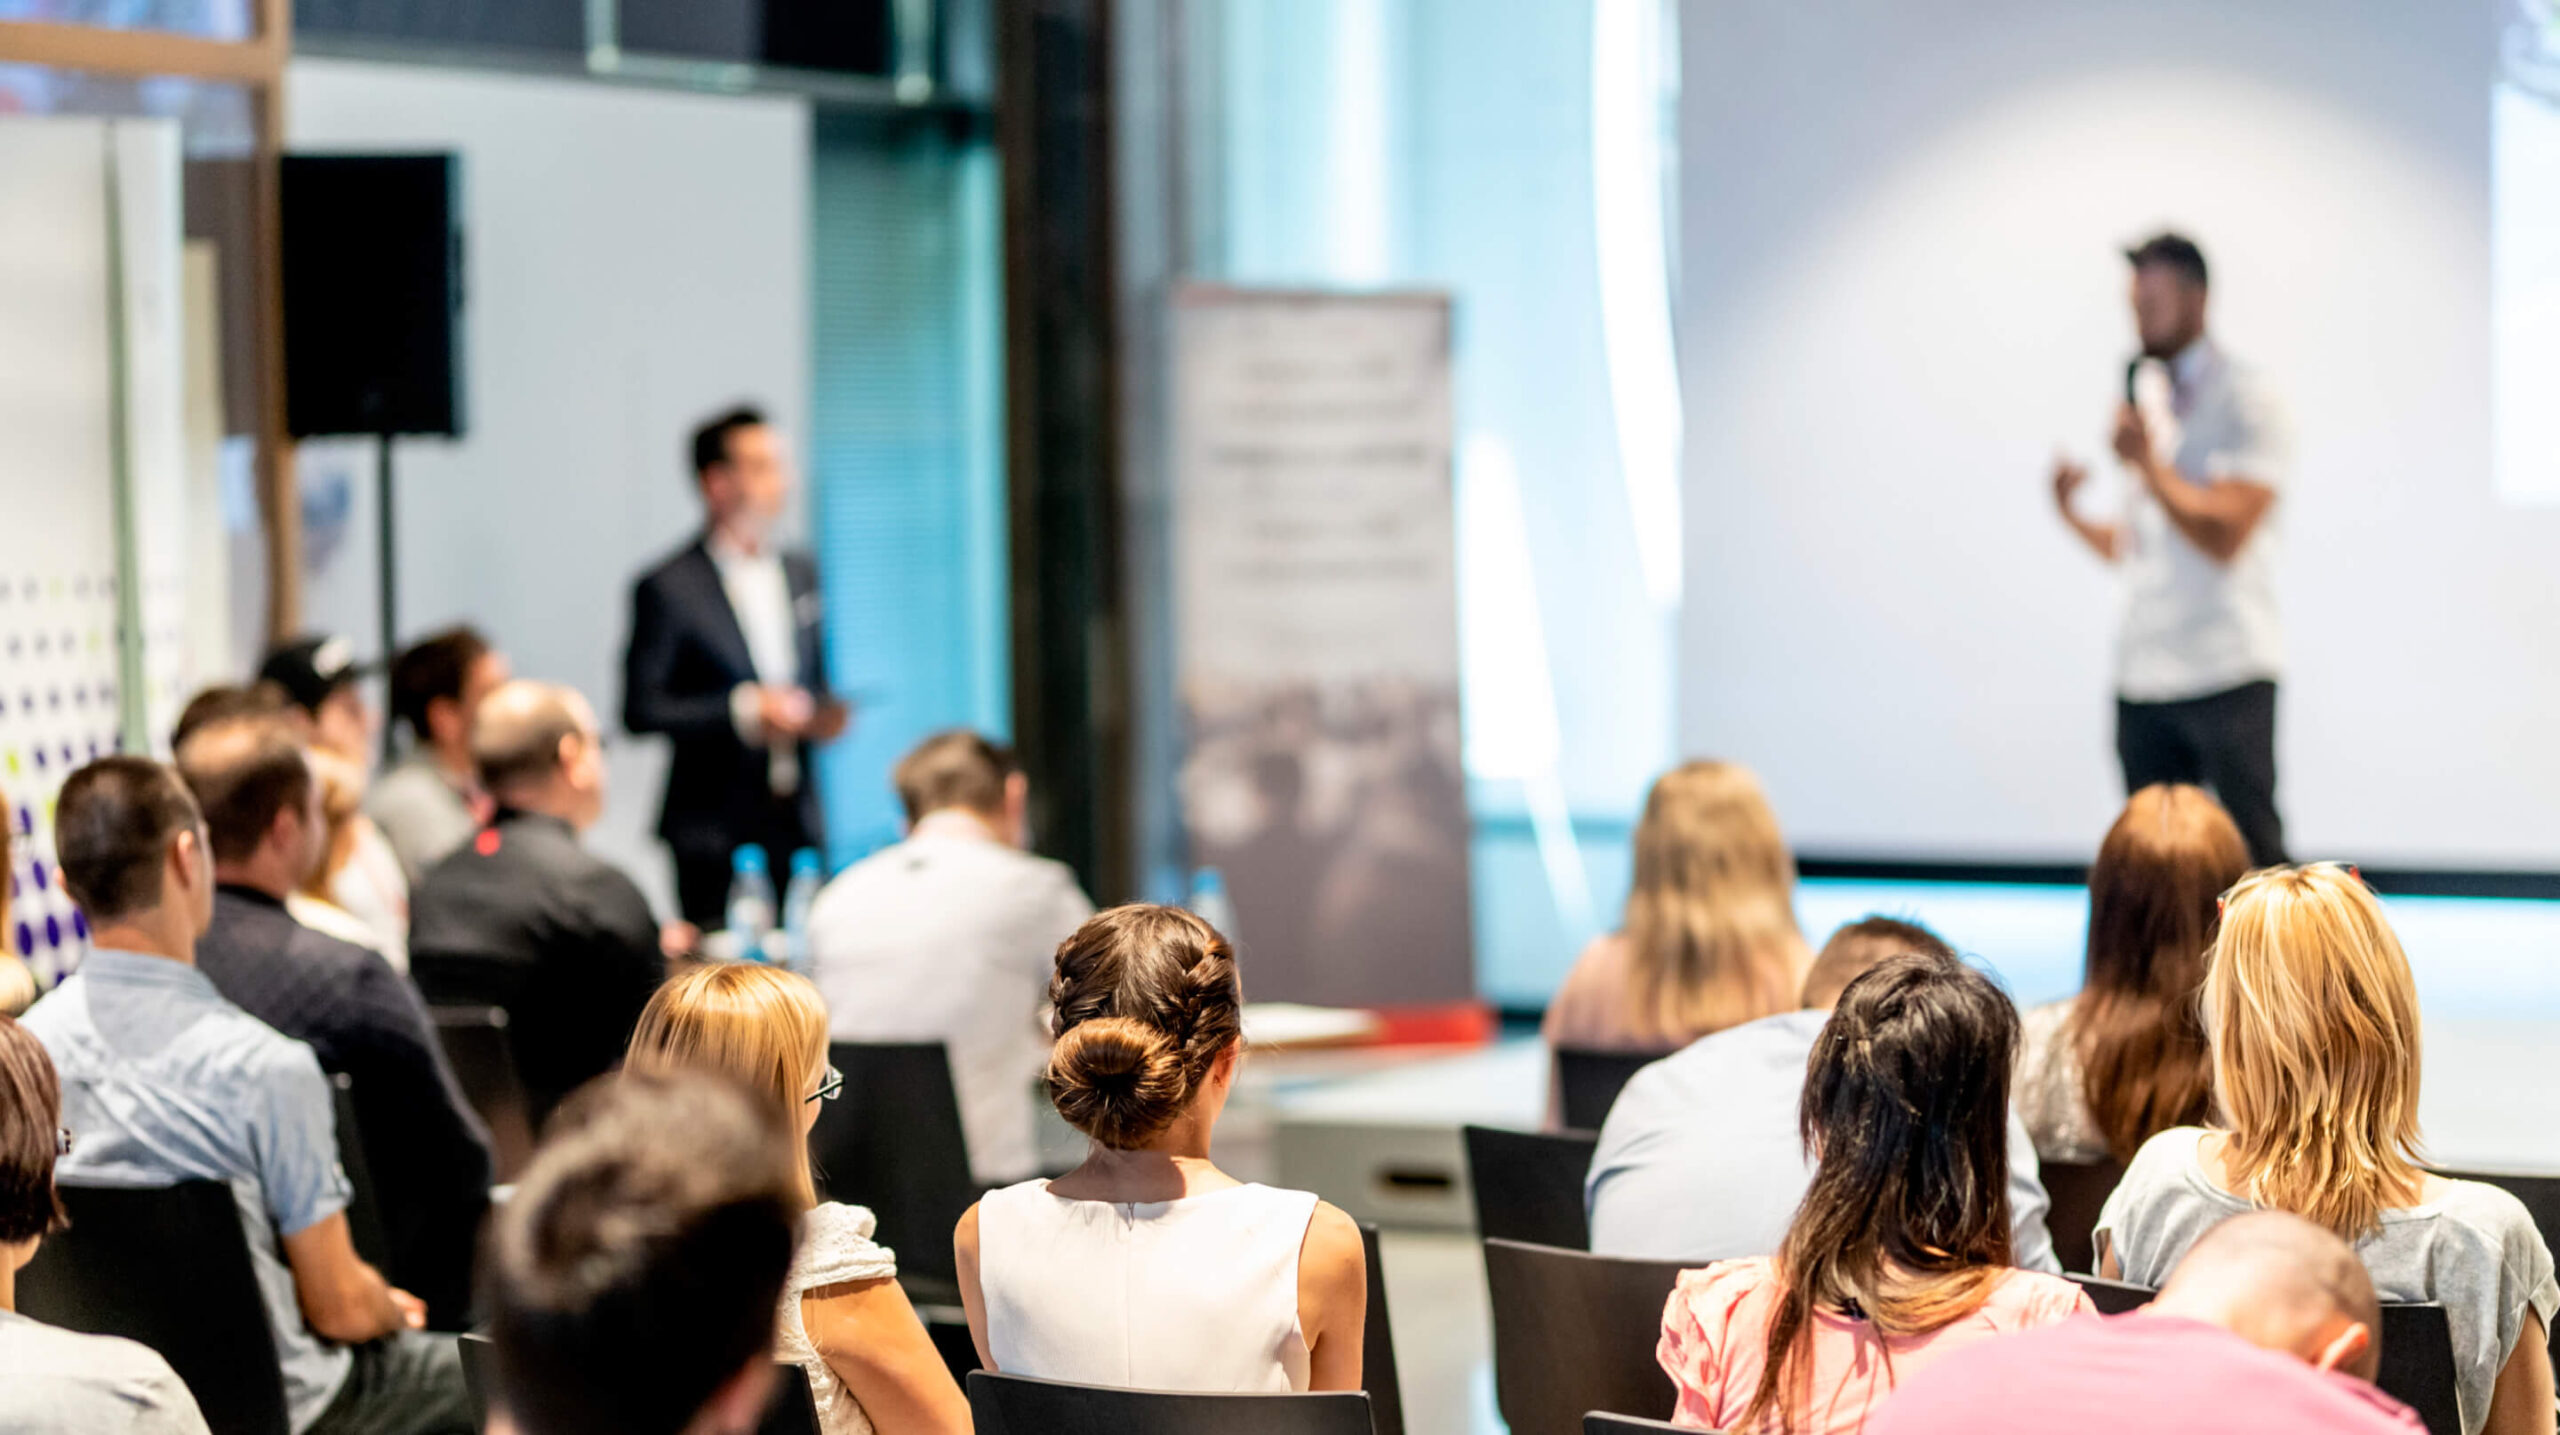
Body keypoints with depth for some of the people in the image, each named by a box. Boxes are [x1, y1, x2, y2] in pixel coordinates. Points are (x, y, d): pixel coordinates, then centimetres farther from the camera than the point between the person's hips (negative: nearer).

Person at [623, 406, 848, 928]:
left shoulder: (801, 572, 14)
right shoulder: (666, 588, -5)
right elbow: (640, 710, -10)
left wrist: (824, 714, 2)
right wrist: (743, 711, -18)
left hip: (800, 826, 5)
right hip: (716, 833, -5)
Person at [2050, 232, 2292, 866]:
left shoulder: (2243, 401, -5)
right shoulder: (2148, 401, 17)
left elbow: (2223, 534, -14)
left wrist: (2146, 462, -14)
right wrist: (2073, 513, 5)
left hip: (2226, 676, -7)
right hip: (2144, 679, 7)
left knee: (2254, 859, -4)